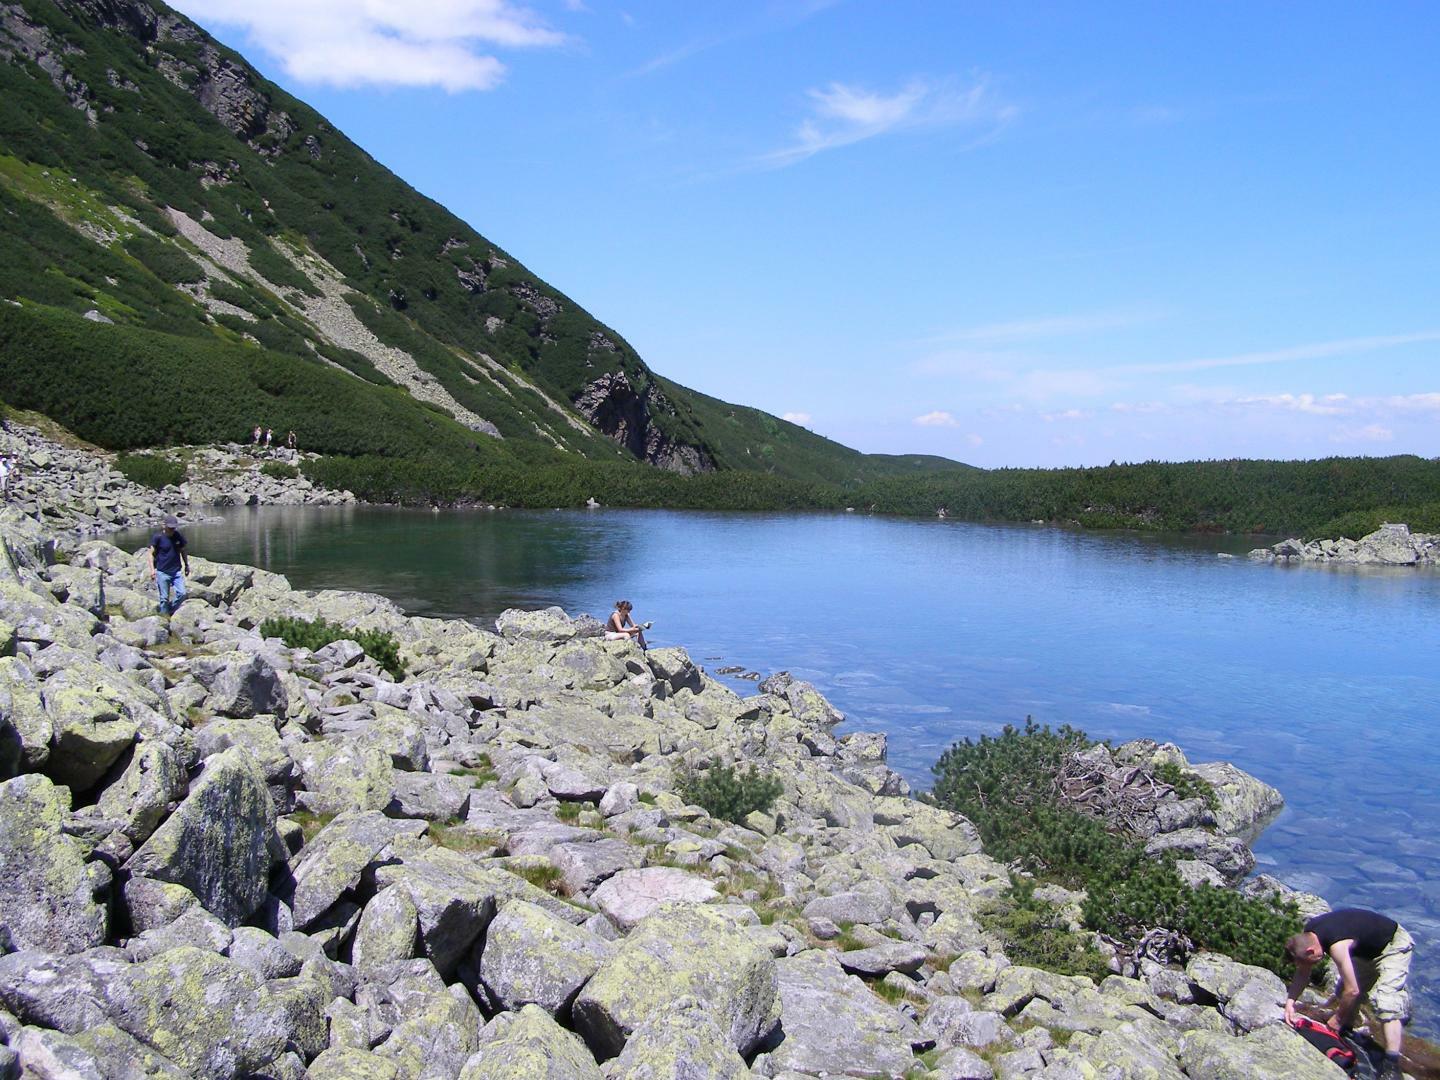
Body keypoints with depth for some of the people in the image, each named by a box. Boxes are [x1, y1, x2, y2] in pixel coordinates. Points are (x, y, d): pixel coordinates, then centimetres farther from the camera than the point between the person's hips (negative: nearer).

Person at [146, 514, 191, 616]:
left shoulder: (179, 536, 1)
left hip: (177, 571, 3)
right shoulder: (158, 537, -9)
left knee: (182, 594, -4)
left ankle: (170, 612, 18)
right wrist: (152, 569, -14)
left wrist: (186, 565, 18)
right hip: (162, 572, -3)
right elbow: (152, 553, -6)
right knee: (164, 598, 3)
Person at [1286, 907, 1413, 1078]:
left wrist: (1338, 1019, -17)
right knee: (1342, 990, 7)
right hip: (1366, 949, 9)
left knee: (1386, 1001, -19)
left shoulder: (1337, 946, -38)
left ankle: (1392, 1066, -20)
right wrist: (1290, 1001, -12)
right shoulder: (1307, 934, -13)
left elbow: (1352, 991, -31)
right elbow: (1302, 972, -1)